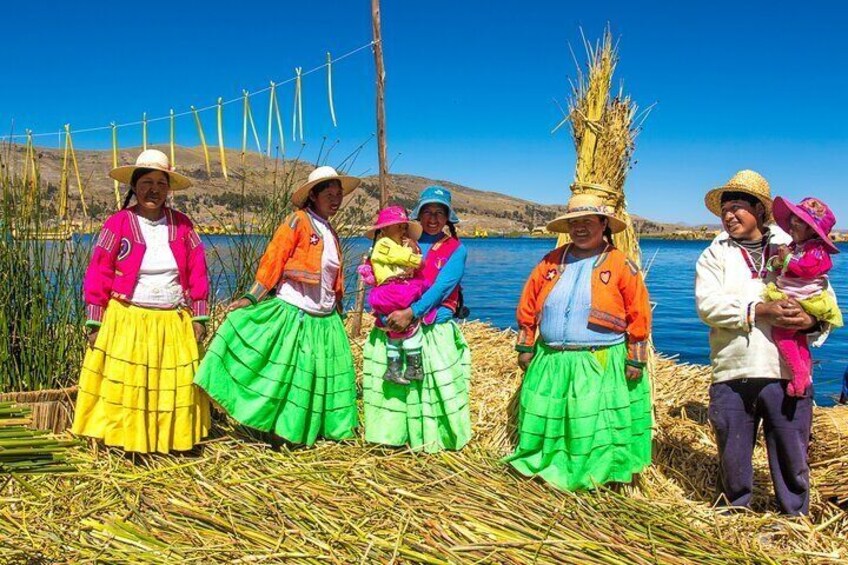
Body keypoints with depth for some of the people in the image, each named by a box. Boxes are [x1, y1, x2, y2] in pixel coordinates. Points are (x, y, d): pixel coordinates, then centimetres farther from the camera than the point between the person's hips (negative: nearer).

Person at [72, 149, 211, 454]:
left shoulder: (182, 225, 4)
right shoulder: (117, 224, -5)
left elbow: (197, 273, 5)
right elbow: (98, 274, -6)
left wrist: (199, 317, 2)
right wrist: (95, 322, -8)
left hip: (174, 323, 3)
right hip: (126, 321, -3)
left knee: (175, 385, 8)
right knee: (124, 384, 0)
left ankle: (173, 440, 23)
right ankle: (126, 441, 12)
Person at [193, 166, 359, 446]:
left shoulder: (331, 232, 13)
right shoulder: (299, 220, -8)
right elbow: (273, 259, -13)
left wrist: (337, 310, 20)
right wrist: (252, 298, -17)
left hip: (324, 320, 7)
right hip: (290, 312, -7)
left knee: (321, 373, 11)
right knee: (279, 371, -3)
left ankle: (307, 427, 24)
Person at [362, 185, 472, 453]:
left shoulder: (456, 249, 2)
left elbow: (441, 287, -11)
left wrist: (411, 312, -22)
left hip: (435, 331, -3)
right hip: (393, 325, 3)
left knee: (438, 386, -4)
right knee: (392, 385, 5)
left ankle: (436, 436, 10)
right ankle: (394, 433, 18)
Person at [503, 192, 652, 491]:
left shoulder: (622, 265, -3)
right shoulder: (551, 261, 8)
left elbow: (638, 316, -3)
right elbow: (527, 306, 11)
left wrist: (635, 360, -5)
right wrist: (525, 347, 8)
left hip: (602, 364, -3)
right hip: (550, 362, 4)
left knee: (598, 423, 0)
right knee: (545, 417, 11)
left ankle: (597, 475, 18)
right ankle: (546, 465, 30)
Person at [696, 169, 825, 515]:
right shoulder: (714, 256, 10)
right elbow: (708, 305, -6)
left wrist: (811, 319, -13)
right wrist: (759, 310, -18)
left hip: (787, 374, 0)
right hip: (732, 376, 0)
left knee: (792, 462, 7)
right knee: (733, 461, 11)